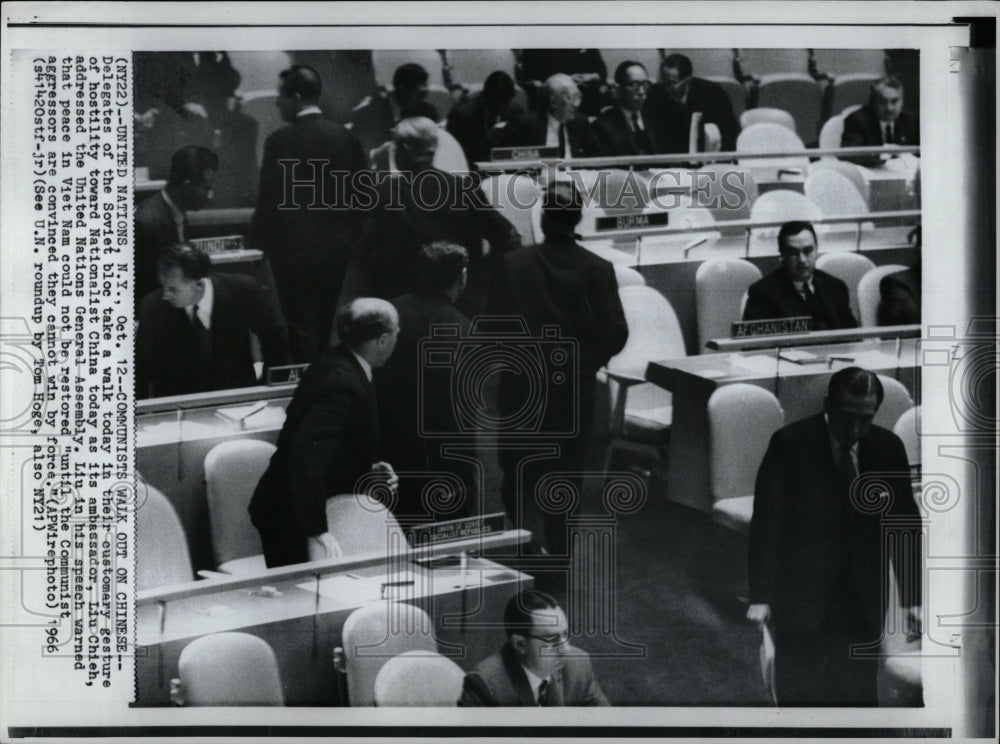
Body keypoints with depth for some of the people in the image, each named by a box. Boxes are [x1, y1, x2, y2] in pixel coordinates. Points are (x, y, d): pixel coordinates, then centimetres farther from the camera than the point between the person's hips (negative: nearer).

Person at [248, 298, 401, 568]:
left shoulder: (337, 363, 3)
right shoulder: (341, 384, -26)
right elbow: (307, 457, -34)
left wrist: (366, 472, 3)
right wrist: (317, 533, -35)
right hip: (291, 519, -9)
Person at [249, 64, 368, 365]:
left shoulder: (280, 140, -15)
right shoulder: (346, 137, 0)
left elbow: (270, 199, -14)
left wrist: (259, 238, 1)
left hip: (294, 252, -5)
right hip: (336, 250, 5)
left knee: (302, 331, 2)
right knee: (323, 327, 18)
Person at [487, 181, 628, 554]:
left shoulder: (513, 264, -12)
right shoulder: (598, 270, -8)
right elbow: (616, 334, -7)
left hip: (522, 387, -1)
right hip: (575, 388, 1)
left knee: (519, 470, 12)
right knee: (565, 471, 16)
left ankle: (531, 532, -10)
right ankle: (556, 548, 22)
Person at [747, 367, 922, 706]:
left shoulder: (888, 448, 2)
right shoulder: (790, 444, -9)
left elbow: (904, 525, 7)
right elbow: (766, 523, -9)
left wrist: (912, 599, 3)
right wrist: (761, 597, -13)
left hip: (863, 602, 3)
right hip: (801, 600, -3)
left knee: (859, 696, 2)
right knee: (798, 696, 2)